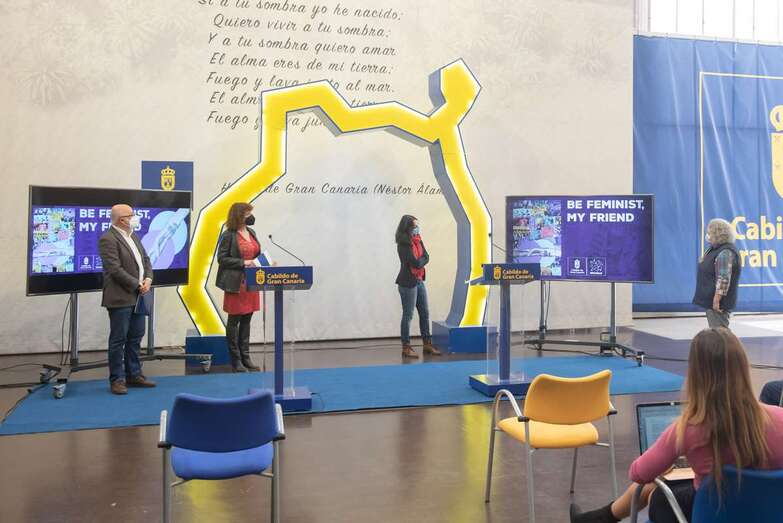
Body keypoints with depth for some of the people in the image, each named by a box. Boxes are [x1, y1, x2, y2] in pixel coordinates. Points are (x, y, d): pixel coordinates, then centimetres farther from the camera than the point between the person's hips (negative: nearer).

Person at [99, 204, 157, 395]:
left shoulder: (133, 236, 15)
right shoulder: (108, 239, -13)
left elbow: (146, 260, 17)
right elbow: (115, 270, -19)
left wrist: (148, 279, -1)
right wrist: (137, 285, -14)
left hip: (137, 297, 8)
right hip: (120, 299, -8)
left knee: (136, 337, 13)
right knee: (118, 340, 0)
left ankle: (133, 375, 22)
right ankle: (117, 379, 7)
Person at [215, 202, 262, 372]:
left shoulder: (251, 233, 12)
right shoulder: (228, 235, -9)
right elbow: (222, 258, -12)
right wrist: (243, 263, -18)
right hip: (236, 283, -7)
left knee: (246, 320, 11)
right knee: (234, 320, 2)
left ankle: (245, 358, 19)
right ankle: (235, 360, 9)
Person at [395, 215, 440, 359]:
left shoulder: (417, 240, 10)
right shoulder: (403, 244, -15)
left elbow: (426, 257, 4)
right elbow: (416, 263, -18)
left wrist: (419, 261, -13)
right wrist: (422, 260, 0)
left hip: (419, 281, 8)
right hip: (408, 283, -8)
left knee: (424, 313, 12)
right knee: (408, 315, -2)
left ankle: (427, 344, 21)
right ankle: (406, 347, 6)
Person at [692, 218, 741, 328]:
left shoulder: (725, 253, -21)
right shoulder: (715, 248, 12)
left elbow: (723, 279, -27)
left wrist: (716, 300, -27)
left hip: (718, 303, -11)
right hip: (709, 301, 11)